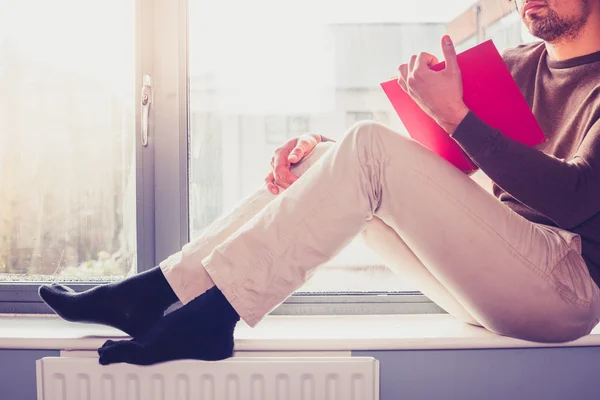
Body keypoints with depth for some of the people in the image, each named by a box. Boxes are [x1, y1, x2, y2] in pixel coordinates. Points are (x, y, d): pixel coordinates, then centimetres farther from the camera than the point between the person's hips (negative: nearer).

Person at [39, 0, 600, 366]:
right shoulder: (513, 68, 18)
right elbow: (414, 156, 13)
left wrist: (455, 112, -22)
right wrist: (322, 148, -5)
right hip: (496, 282, 6)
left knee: (370, 150, -24)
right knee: (319, 161, -5)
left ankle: (210, 314, -23)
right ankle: (150, 292, -8)